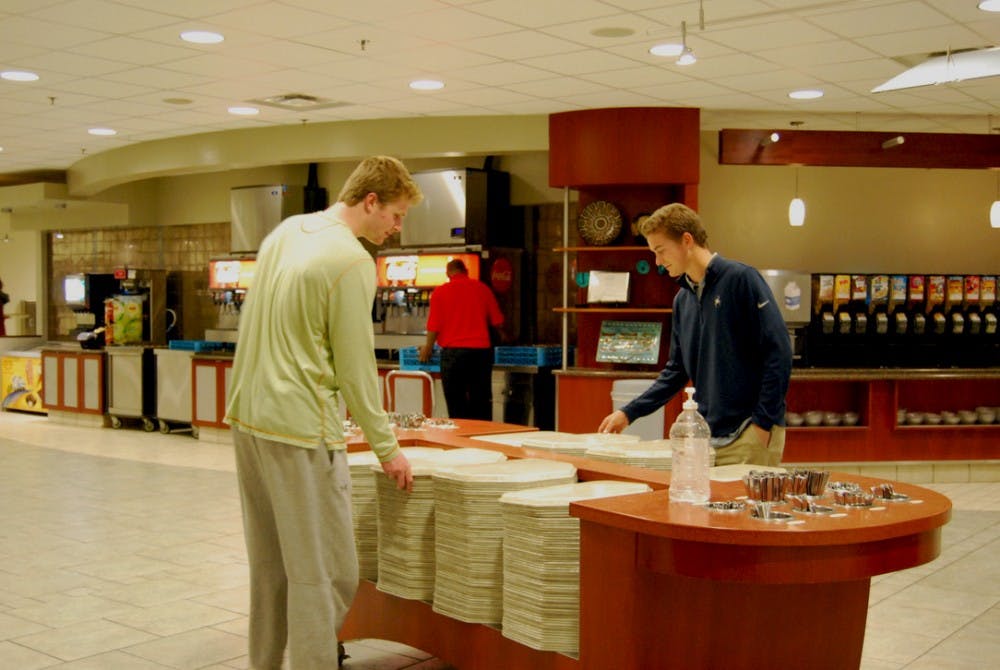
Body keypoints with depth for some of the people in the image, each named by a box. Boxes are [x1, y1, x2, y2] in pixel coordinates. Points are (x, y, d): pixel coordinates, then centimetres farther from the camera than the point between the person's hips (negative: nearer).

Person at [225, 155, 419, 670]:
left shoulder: (285, 231, 12)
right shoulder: (353, 262, -14)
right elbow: (355, 368, -12)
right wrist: (386, 447, -2)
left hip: (248, 416, 9)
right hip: (299, 429, -9)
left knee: (269, 565, 18)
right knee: (324, 576, -2)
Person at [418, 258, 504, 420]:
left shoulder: (441, 292, -2)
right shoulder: (483, 289, 6)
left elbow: (434, 326, -3)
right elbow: (497, 321, 8)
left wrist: (428, 347, 12)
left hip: (453, 351, -2)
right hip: (481, 351, 3)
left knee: (457, 406, 3)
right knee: (481, 401, 8)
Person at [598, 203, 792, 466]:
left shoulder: (741, 279, -8)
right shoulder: (683, 299, 13)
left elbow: (778, 352, -12)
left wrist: (763, 422, -14)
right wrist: (629, 413, 12)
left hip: (749, 436, -6)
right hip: (706, 437, 6)